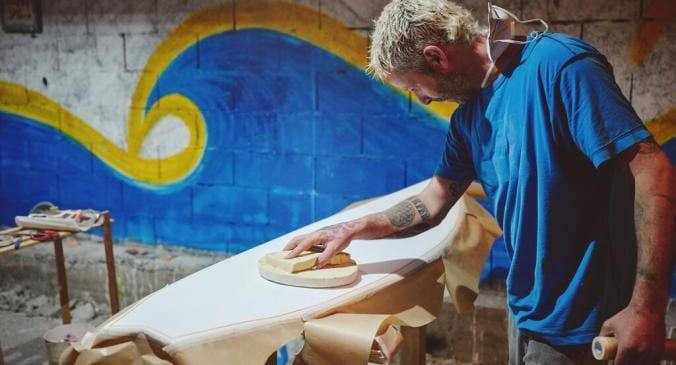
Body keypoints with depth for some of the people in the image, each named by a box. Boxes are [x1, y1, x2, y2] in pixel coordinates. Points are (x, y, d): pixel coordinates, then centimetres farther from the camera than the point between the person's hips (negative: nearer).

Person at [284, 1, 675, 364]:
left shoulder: (557, 64, -20)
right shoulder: (469, 114, 5)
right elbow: (435, 201, 13)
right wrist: (351, 230, 10)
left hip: (580, 315, -7)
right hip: (526, 307, 7)